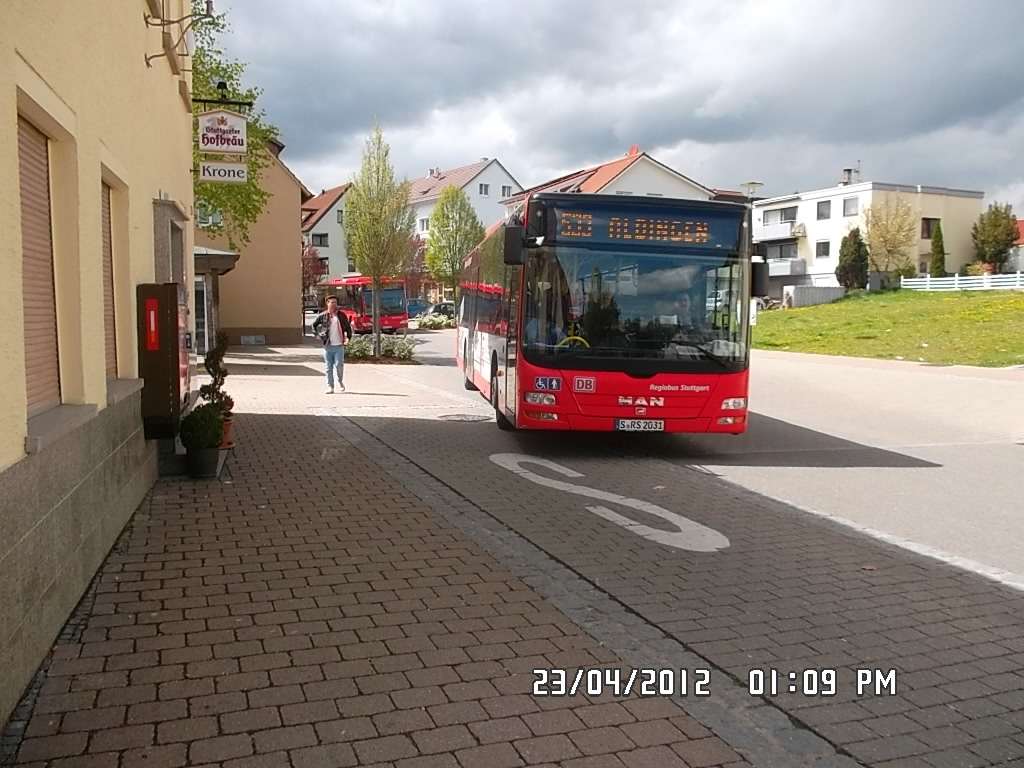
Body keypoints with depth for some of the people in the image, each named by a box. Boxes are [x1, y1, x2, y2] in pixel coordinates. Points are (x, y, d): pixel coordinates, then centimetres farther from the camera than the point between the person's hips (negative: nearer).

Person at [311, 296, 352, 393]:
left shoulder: (341, 315, 5)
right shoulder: (322, 316, 4)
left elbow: (348, 327, 11)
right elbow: (314, 325, 18)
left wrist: (348, 337, -3)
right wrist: (317, 335, 6)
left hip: (339, 345, -1)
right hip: (327, 346, 1)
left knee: (339, 365, -7)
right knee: (329, 367, 2)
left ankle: (340, 382, 20)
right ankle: (330, 387, 9)